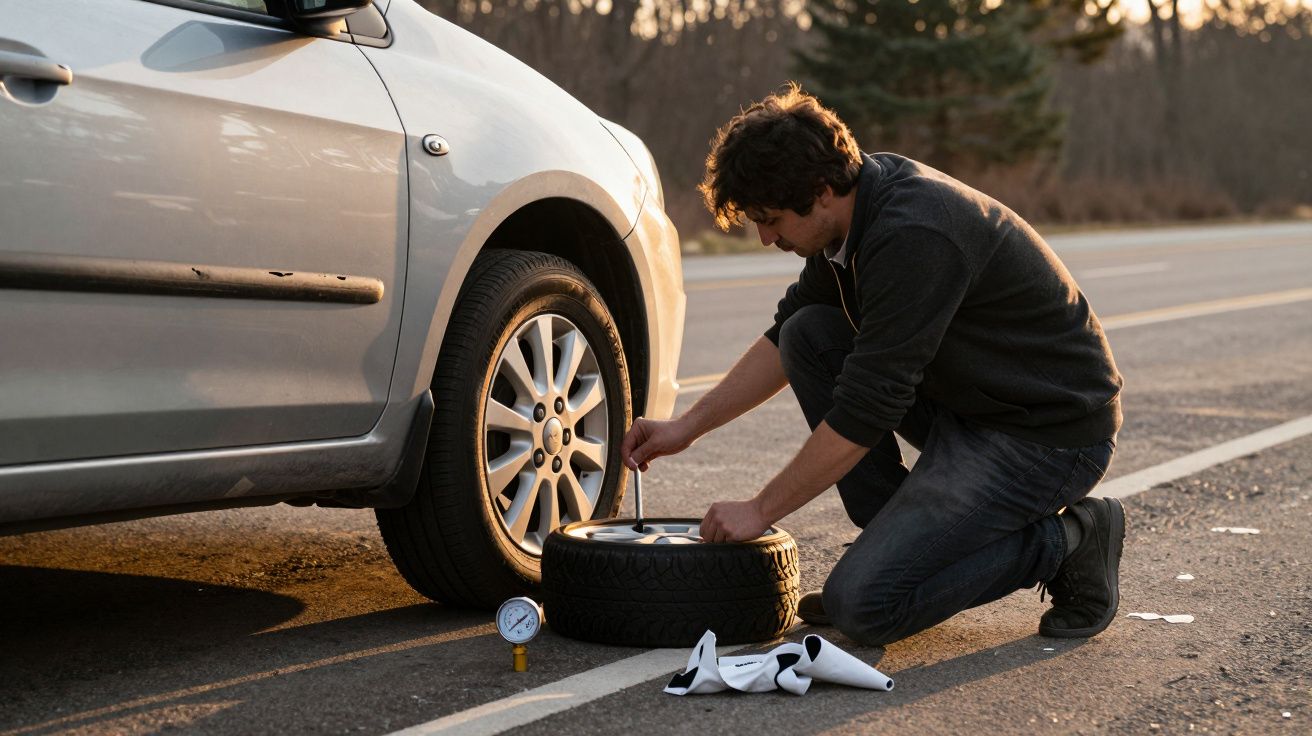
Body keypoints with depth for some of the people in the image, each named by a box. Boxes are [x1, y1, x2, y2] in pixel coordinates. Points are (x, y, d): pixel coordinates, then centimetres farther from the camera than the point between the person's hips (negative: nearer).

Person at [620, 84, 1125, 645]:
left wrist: (760, 510, -15)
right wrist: (688, 425, 10)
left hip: (1054, 432, -9)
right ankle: (904, 542, 7)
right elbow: (783, 336, 16)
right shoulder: (859, 200, 2)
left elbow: (868, 408, -25)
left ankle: (1065, 542, -1)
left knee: (865, 604, -17)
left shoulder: (913, 235, -28)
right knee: (809, 335, 2)